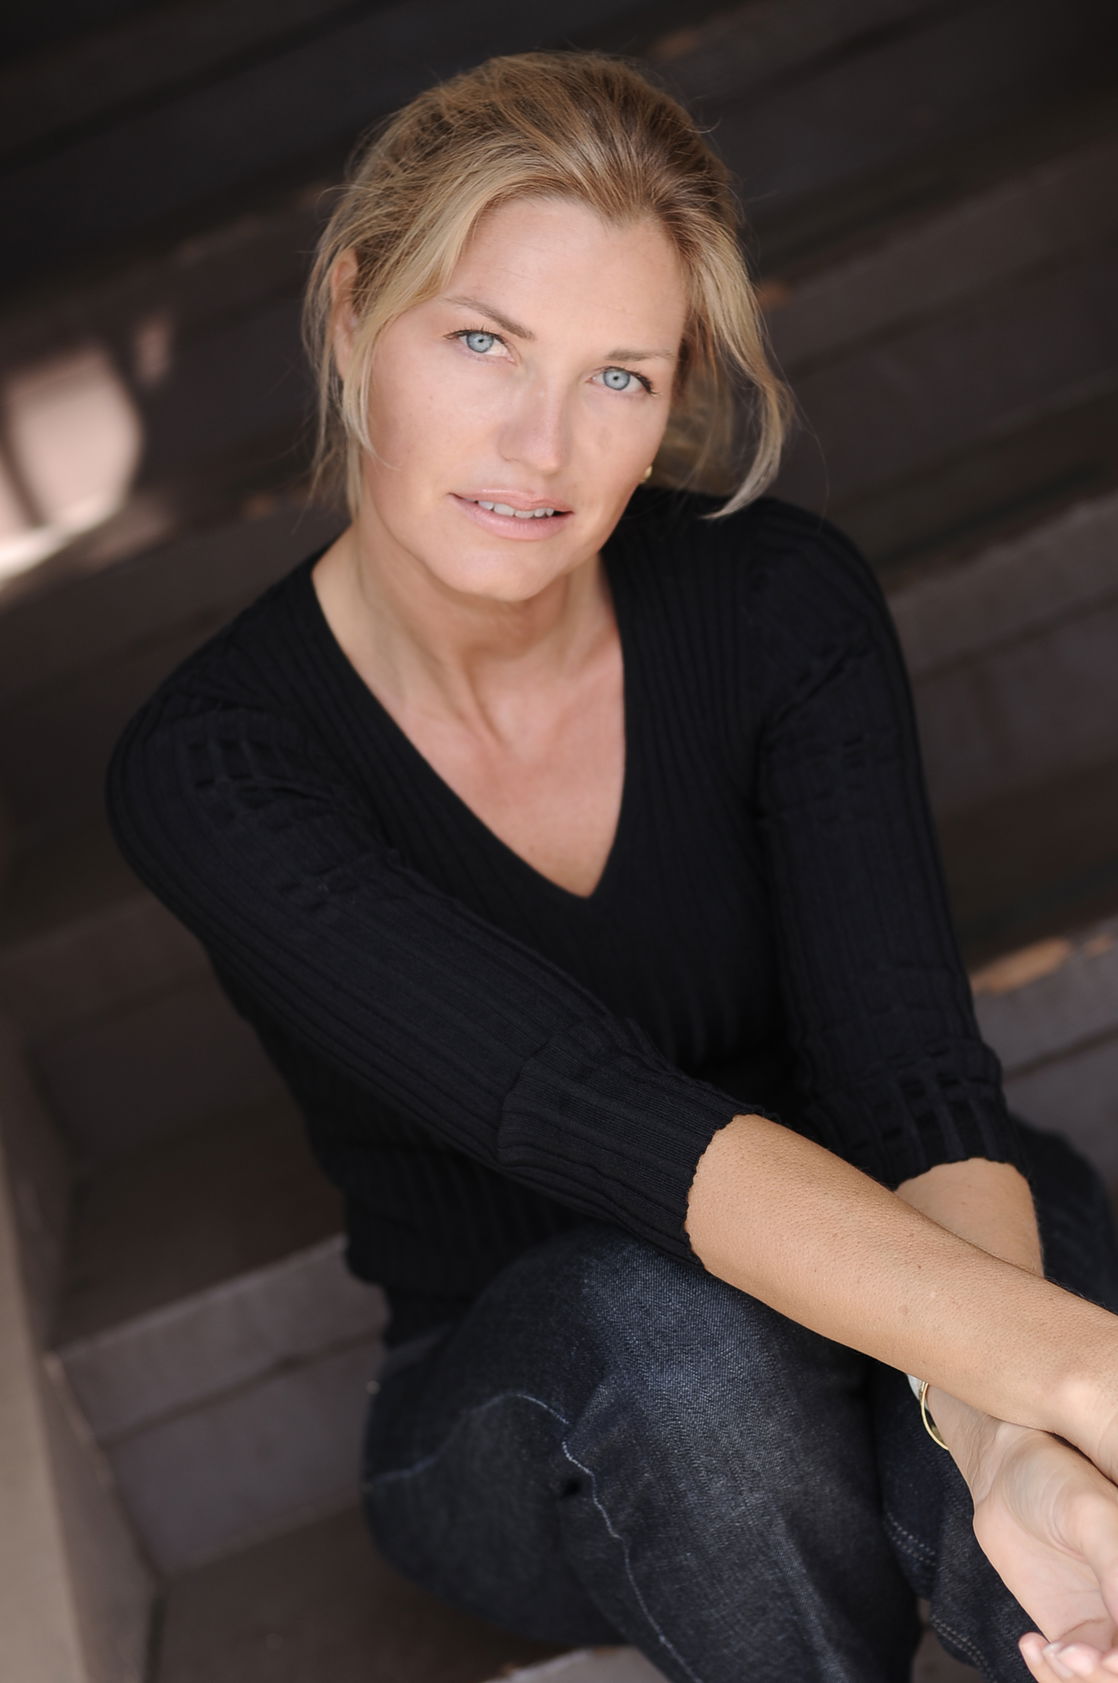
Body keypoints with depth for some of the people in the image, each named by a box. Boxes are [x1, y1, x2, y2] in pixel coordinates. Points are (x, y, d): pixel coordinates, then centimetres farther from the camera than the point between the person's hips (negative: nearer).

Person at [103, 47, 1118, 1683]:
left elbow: (915, 1074, -23)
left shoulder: (783, 604, -14)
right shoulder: (209, 770, -21)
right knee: (666, 1306, -36)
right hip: (528, 1420, -1)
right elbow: (604, 1115, -34)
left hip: (869, 1342, 2)